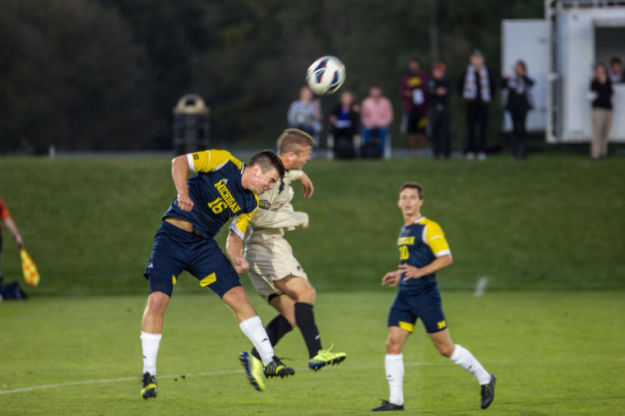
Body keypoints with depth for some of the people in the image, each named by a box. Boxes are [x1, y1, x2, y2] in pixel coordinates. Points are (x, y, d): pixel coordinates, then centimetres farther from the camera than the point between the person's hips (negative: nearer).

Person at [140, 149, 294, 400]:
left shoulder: (250, 203, 8)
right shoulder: (224, 162, -9)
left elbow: (235, 236, 12)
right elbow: (180, 162, -11)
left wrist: (236, 259, -9)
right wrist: (183, 193, -27)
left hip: (204, 244, 6)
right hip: (173, 235, -6)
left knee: (237, 296, -5)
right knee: (158, 299, -18)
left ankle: (269, 361, 2)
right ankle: (148, 375, -7)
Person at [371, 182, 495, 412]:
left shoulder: (428, 228, -10)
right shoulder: (404, 231, 17)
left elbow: (446, 258, -17)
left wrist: (419, 272, -25)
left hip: (425, 295, -8)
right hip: (404, 296, 8)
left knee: (445, 348, -1)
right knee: (393, 344, -4)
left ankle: (485, 379, 17)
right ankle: (395, 400, -2)